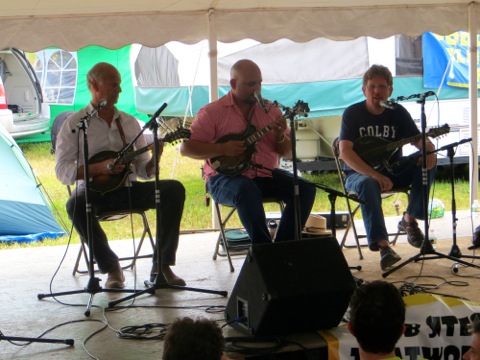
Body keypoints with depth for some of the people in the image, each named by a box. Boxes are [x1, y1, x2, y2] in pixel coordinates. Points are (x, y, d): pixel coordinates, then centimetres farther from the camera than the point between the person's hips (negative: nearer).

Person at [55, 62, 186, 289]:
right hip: (94, 190, -4)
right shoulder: (75, 125, 1)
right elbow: (62, 171, -8)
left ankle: (161, 265, -16)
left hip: (128, 188, 4)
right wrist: (98, 168, -20)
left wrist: (153, 162, -11)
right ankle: (111, 267, -18)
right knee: (76, 204, -38)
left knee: (174, 189, -20)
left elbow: (143, 171, 12)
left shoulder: (130, 122, 14)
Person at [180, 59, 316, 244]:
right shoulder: (213, 112, 0)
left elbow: (287, 154, 12)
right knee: (247, 191, -37)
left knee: (306, 189, -17)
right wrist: (222, 149, -17)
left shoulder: (270, 111, 11)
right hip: (228, 176, -4)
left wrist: (280, 136, -10)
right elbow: (186, 148, -5)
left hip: (266, 174, 5)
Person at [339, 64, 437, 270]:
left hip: (393, 172, 4)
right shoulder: (353, 114, -9)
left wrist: (429, 150, -30)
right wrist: (375, 175, -33)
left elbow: (420, 140, -2)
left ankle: (410, 219, -8)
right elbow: (345, 152, -21)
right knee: (367, 184, -39)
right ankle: (382, 246, -41)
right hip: (360, 173, -4)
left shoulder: (398, 112, 2)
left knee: (428, 162, -19)